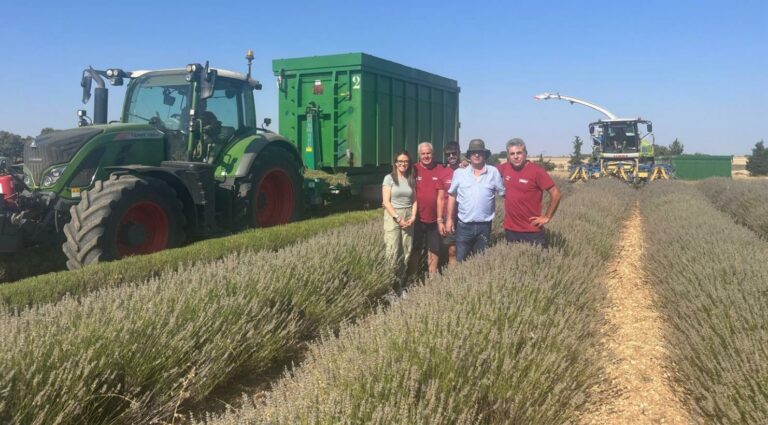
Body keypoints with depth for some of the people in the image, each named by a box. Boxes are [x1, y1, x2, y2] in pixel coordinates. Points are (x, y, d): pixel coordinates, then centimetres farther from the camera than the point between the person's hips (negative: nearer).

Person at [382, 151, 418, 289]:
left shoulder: (412, 179, 10)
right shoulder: (389, 178, -2)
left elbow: (414, 200, 11)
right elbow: (386, 202, -7)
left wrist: (413, 217, -4)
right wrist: (398, 218, -13)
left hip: (408, 217, 4)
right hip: (393, 217, -4)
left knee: (406, 252, 3)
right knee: (393, 253, -8)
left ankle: (401, 284, 11)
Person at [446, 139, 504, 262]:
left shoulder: (494, 172, 0)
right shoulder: (459, 172, 0)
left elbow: (503, 193, 6)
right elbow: (452, 195, 6)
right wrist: (449, 218, 5)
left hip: (484, 226, 1)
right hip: (464, 225, 0)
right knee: (460, 260, 5)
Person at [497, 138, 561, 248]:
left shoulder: (536, 171, -13)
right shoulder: (505, 168, 2)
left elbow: (555, 193, -10)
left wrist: (547, 217, -8)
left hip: (532, 231, -5)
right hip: (509, 230, 5)